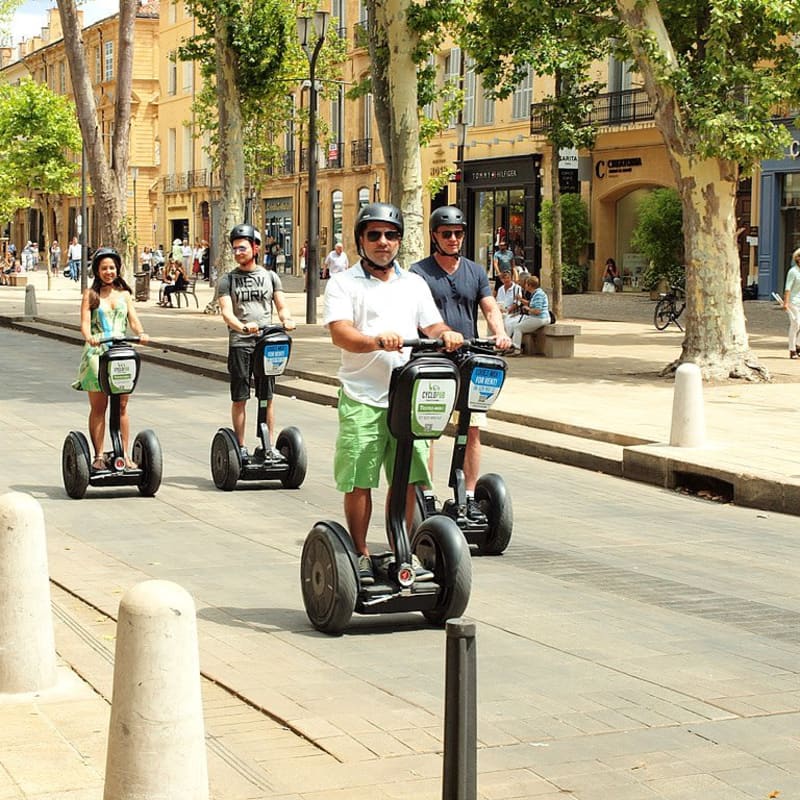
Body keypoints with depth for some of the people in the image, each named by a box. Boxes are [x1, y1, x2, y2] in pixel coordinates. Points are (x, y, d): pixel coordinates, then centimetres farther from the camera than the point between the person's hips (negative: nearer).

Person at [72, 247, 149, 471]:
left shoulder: (124, 294, 15)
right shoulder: (91, 294, 6)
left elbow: (133, 319, 4)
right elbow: (85, 322, -5)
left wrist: (141, 333, -18)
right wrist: (89, 337, -27)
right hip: (97, 352, -2)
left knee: (121, 406, 2)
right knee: (98, 407, -2)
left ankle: (124, 454, 7)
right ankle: (98, 456, 3)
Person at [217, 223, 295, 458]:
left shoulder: (270, 276, 12)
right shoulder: (228, 279, 5)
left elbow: (281, 306, 8)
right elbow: (226, 312, -8)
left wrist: (286, 319, -16)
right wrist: (242, 327, -28)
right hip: (240, 344, -1)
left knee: (267, 398, 5)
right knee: (239, 399, 1)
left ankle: (270, 445, 10)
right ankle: (240, 446, 8)